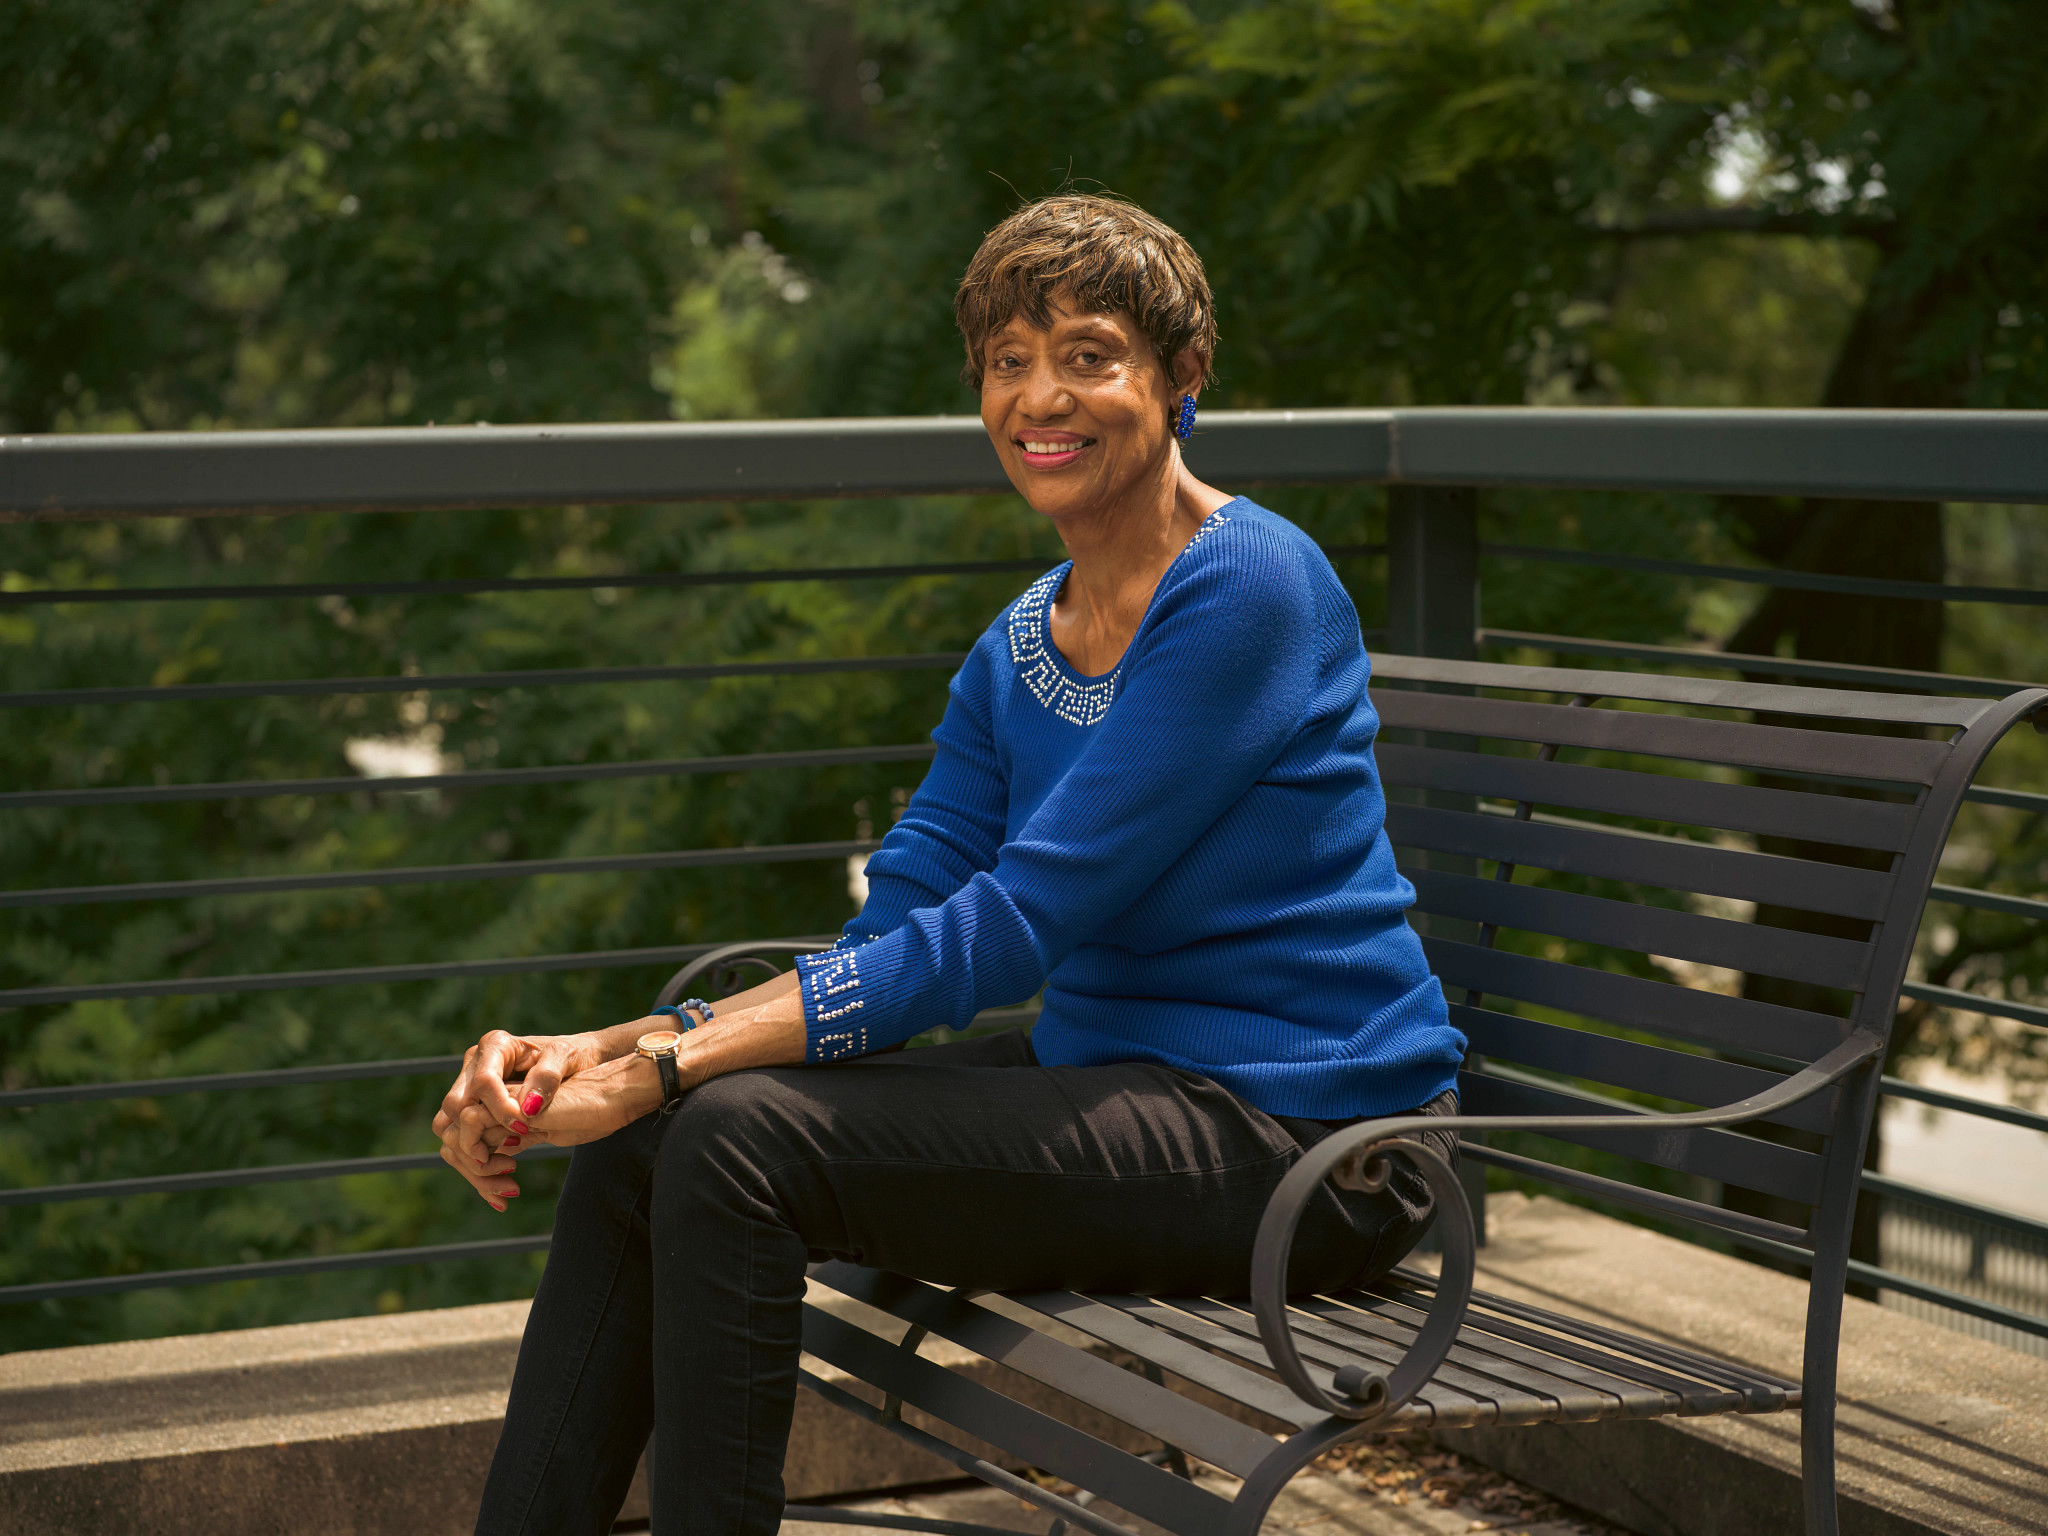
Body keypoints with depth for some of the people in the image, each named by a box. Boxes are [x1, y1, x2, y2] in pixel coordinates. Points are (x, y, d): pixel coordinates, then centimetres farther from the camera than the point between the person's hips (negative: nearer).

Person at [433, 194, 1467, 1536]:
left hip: (1298, 1129, -8)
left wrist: (667, 1066, -22)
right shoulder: (1018, 653, 10)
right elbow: (893, 928, 2)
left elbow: (1012, 926, -21)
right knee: (643, 1135, -2)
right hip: (1120, 1075, 8)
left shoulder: (1248, 588, -16)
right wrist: (595, 1054, -13)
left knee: (734, 1137, -21)